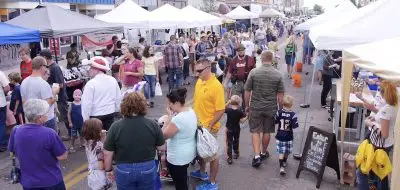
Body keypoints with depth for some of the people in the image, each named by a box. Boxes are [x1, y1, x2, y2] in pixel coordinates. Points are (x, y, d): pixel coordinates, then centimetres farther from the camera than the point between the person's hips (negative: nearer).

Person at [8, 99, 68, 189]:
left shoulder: (16, 131, -11)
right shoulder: (49, 134, -25)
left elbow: (13, 153, 6)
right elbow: (62, 157, -15)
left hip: (28, 182, 4)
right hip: (51, 181, -4)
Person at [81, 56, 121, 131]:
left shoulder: (91, 83, -16)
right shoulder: (113, 80, 0)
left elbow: (86, 103, -15)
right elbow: (118, 98, 8)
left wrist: (86, 119, -6)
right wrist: (116, 110, 22)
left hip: (96, 116, -5)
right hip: (110, 113, 6)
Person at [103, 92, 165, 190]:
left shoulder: (116, 126, -15)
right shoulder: (153, 124, -12)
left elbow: (107, 153, -9)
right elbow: (160, 144, 1)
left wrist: (108, 170, 6)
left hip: (124, 170, -1)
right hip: (148, 169, 1)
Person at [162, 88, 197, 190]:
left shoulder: (178, 119, -31)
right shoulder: (191, 111, -1)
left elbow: (164, 135, -20)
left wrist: (169, 116, -18)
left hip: (178, 158, -9)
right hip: (188, 153, 9)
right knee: (183, 181, 28)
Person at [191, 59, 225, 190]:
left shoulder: (216, 86, -22)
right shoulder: (199, 81, 1)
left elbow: (220, 110, -21)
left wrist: (209, 126, -21)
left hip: (209, 127, -7)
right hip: (198, 124, 8)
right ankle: (202, 172, 45)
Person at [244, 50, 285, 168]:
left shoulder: (253, 72, -9)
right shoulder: (278, 75, -7)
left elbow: (247, 92, -5)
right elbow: (280, 96, -4)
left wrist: (247, 106, 8)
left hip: (255, 107, -1)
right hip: (271, 108, 1)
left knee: (255, 131, 7)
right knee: (267, 132, 16)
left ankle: (257, 156, -4)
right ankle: (263, 153, 33)